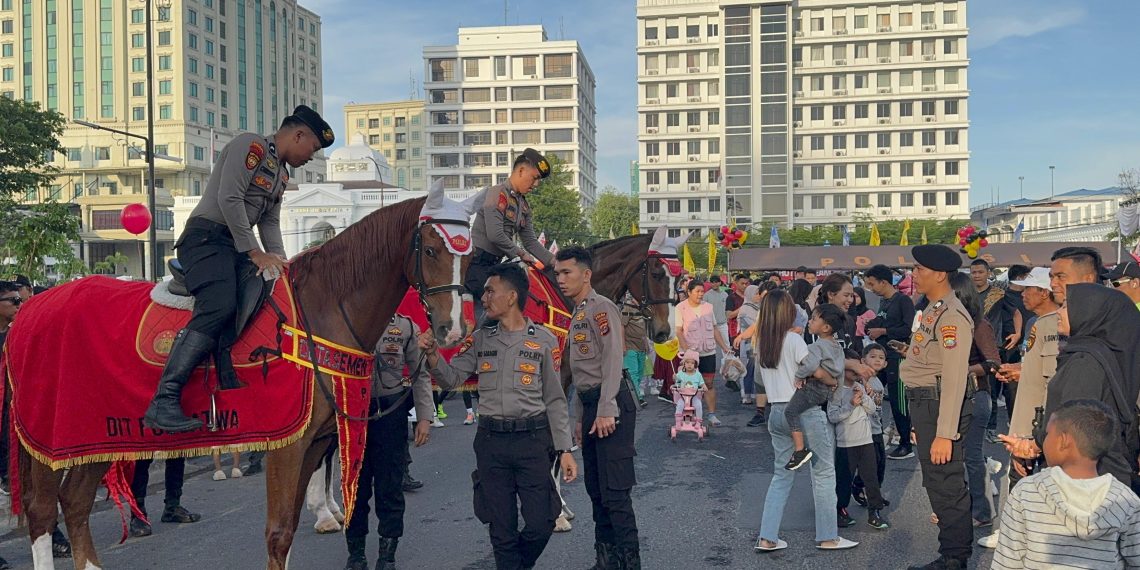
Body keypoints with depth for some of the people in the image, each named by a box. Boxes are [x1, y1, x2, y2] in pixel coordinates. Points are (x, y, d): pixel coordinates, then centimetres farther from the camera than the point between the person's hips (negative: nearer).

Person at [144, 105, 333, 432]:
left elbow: (270, 222, 22)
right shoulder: (250, 146, -6)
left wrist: (279, 261, 5)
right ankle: (163, 402, -33)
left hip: (237, 246, 10)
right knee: (219, 307, -30)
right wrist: (255, 252, -17)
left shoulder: (281, 174, 24)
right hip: (207, 237, -10)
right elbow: (229, 199, -16)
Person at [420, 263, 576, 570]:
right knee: (502, 529, 7)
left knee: (540, 525, 0)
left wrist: (564, 450, -3)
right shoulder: (480, 339, 7)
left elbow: (555, 400, 1)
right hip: (491, 442, 2)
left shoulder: (544, 340, 0)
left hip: (533, 440, -2)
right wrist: (431, 353, -14)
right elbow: (450, 379, 4)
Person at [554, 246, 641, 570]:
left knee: (614, 492, -9)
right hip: (591, 405, 10)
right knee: (595, 489, 14)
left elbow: (612, 360, -17)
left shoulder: (600, 307, -9)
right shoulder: (577, 314, 18)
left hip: (610, 406, -10)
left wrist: (606, 411, -21)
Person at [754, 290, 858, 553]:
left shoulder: (759, 342, 7)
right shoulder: (793, 339, -13)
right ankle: (827, 537, 14)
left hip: (777, 412, 7)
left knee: (781, 475, 13)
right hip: (806, 411, -7)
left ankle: (767, 538, 9)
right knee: (823, 473, 7)